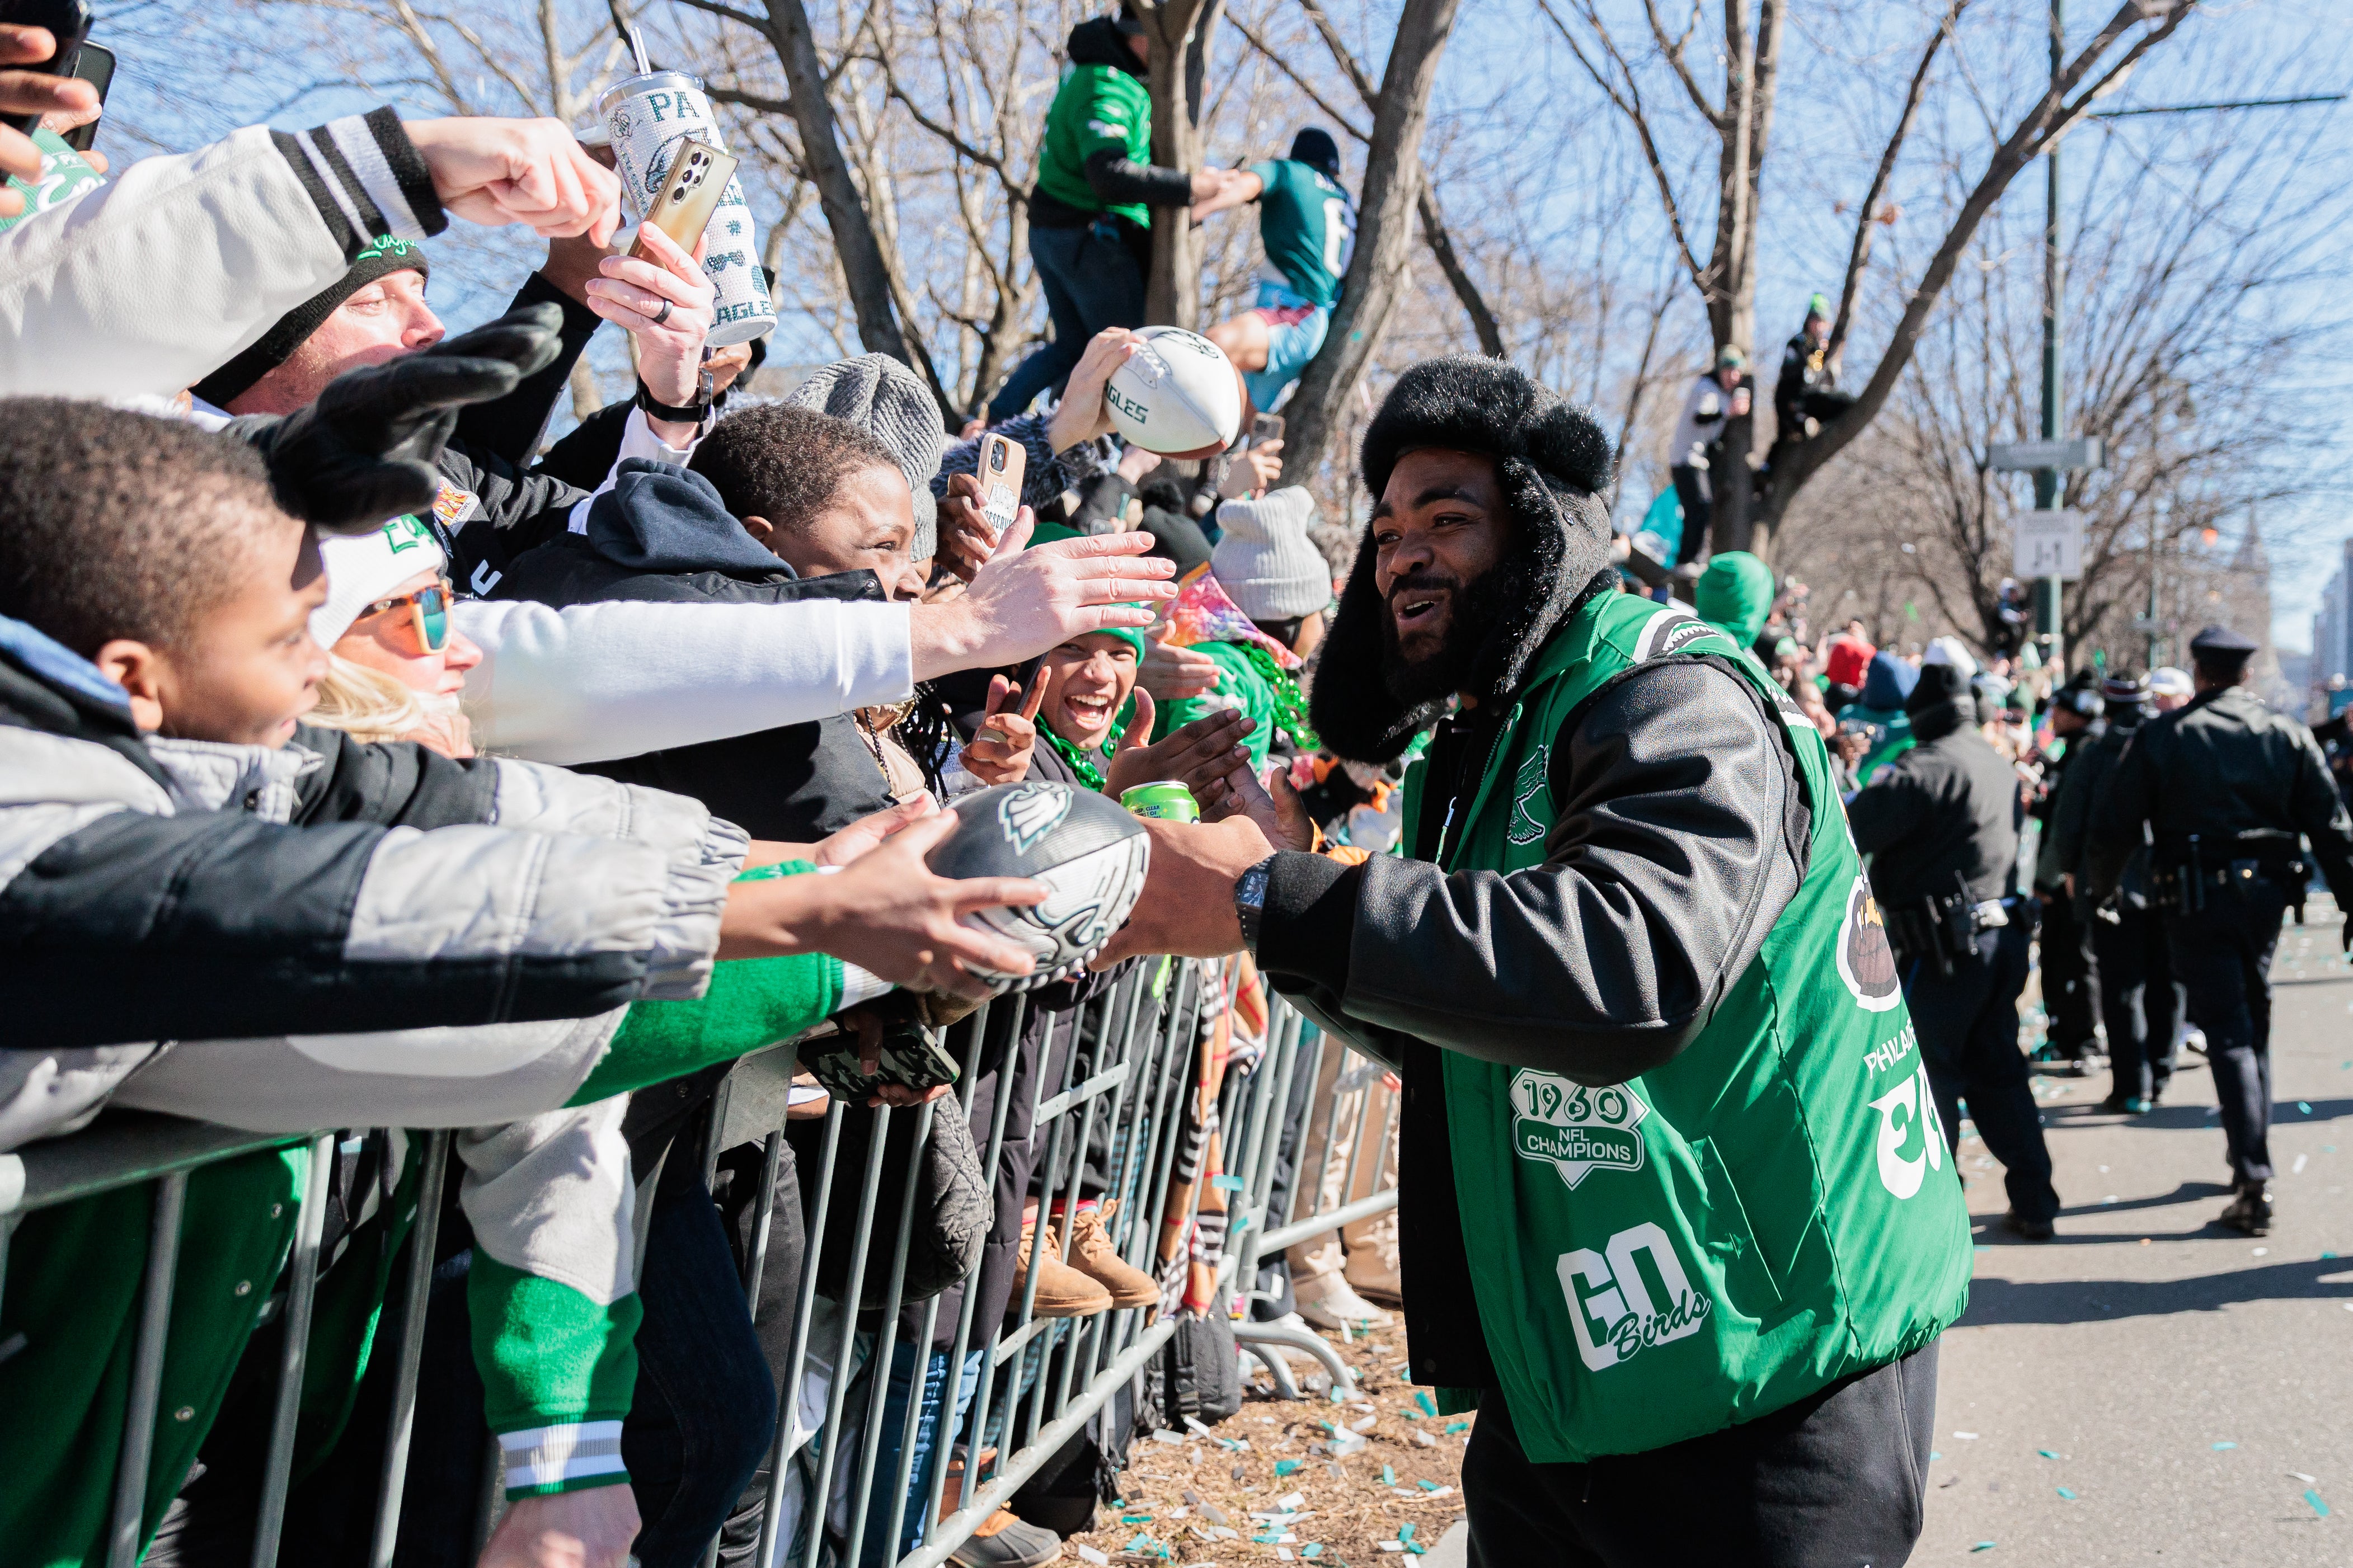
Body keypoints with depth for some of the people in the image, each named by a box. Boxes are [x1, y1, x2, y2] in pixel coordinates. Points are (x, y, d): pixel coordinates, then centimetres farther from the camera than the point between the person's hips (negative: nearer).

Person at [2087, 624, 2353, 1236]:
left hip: (2196, 897, -3)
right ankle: (2250, 1158, 29)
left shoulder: (2161, 736, -5)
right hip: (2266, 892, 4)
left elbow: (2117, 827, -4)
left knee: (2228, 1032, -4)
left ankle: (2255, 1181, -10)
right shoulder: (2289, 735, 4)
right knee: (2254, 1023, 19)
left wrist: (2102, 887, 13)